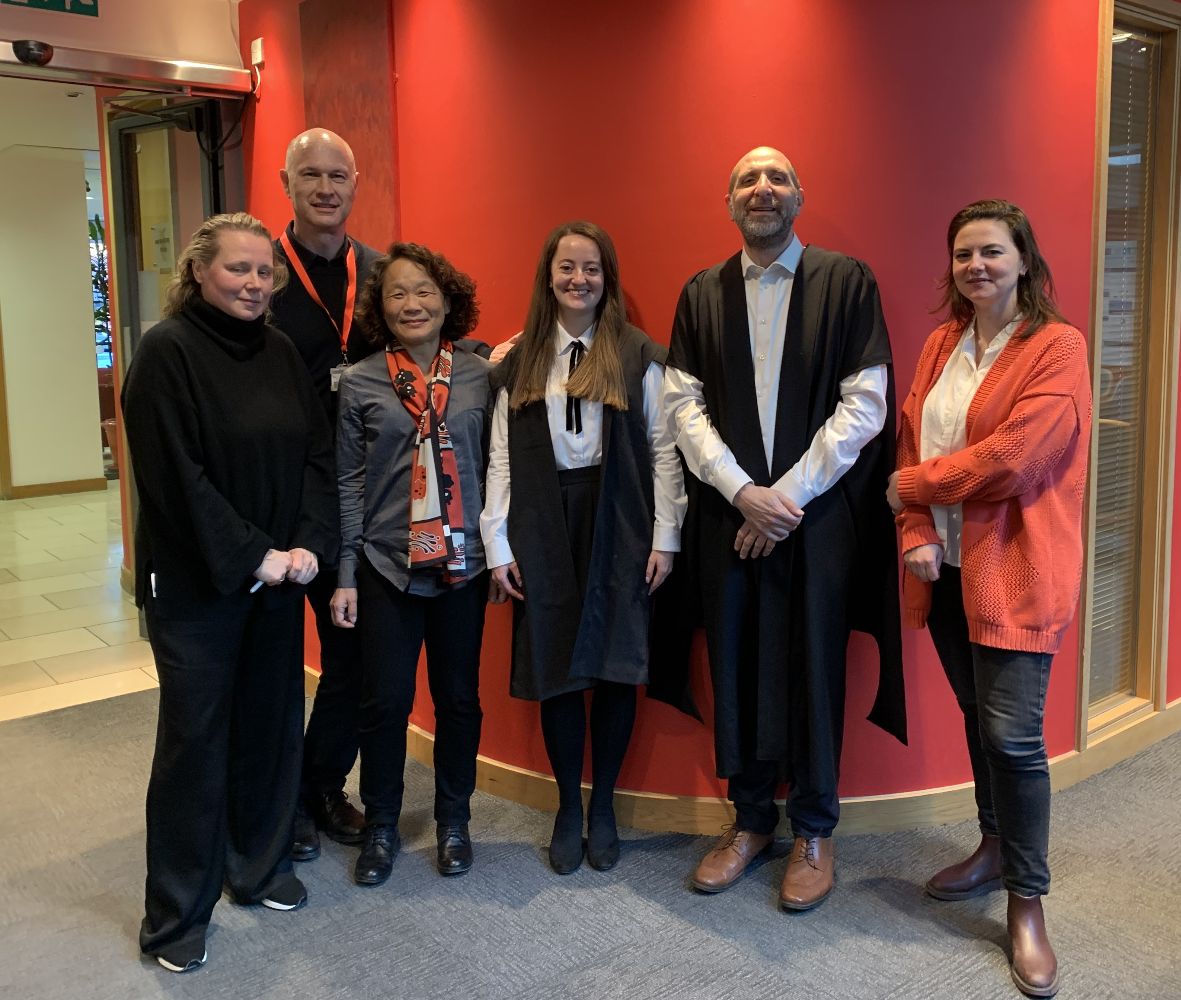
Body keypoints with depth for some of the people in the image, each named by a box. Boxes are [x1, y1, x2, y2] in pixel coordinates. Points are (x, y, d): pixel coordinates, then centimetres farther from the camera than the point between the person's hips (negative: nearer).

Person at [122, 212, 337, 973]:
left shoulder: (280, 352, 7)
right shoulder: (167, 352, -11)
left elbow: (317, 454, 4)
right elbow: (175, 476, -17)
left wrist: (308, 545, -9)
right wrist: (251, 558, -17)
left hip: (279, 577, 5)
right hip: (195, 584, -5)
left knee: (272, 726, 13)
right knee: (195, 739, 3)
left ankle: (261, 867, 32)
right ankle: (177, 913, 19)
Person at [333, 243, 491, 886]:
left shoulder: (480, 375, 1)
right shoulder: (360, 384, -1)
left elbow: (495, 467, 5)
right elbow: (348, 484, 1)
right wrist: (344, 575, -1)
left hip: (463, 563, 1)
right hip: (386, 565, -1)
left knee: (459, 696, 11)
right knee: (385, 700, 4)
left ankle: (453, 820, 30)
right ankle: (380, 826, 25)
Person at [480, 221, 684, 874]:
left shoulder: (639, 356, 1)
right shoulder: (520, 362, 7)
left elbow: (663, 451, -1)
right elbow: (502, 459, 5)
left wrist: (665, 537, -5)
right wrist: (497, 545, -1)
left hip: (618, 528, -1)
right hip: (544, 532, 2)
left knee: (615, 667, 2)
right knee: (556, 671, 6)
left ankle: (603, 805, 22)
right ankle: (568, 807, 23)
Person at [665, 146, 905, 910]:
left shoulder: (848, 283, 1)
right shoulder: (701, 295, 9)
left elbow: (865, 405, -5)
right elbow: (685, 404, 3)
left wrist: (788, 495, -10)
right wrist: (742, 491, -10)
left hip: (819, 516, -2)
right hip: (730, 514, 3)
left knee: (815, 670, 5)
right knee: (736, 668, 8)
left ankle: (813, 832, 23)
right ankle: (751, 820, 26)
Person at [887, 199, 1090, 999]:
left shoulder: (1057, 347, -10)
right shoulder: (941, 346, 10)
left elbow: (1012, 458, -20)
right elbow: (912, 440, 7)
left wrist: (910, 485, -10)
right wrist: (916, 533, -8)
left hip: (1014, 570, -6)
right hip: (947, 566, 6)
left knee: (1013, 734, -6)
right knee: (978, 717, 16)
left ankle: (1028, 906, 10)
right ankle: (997, 847, 36)